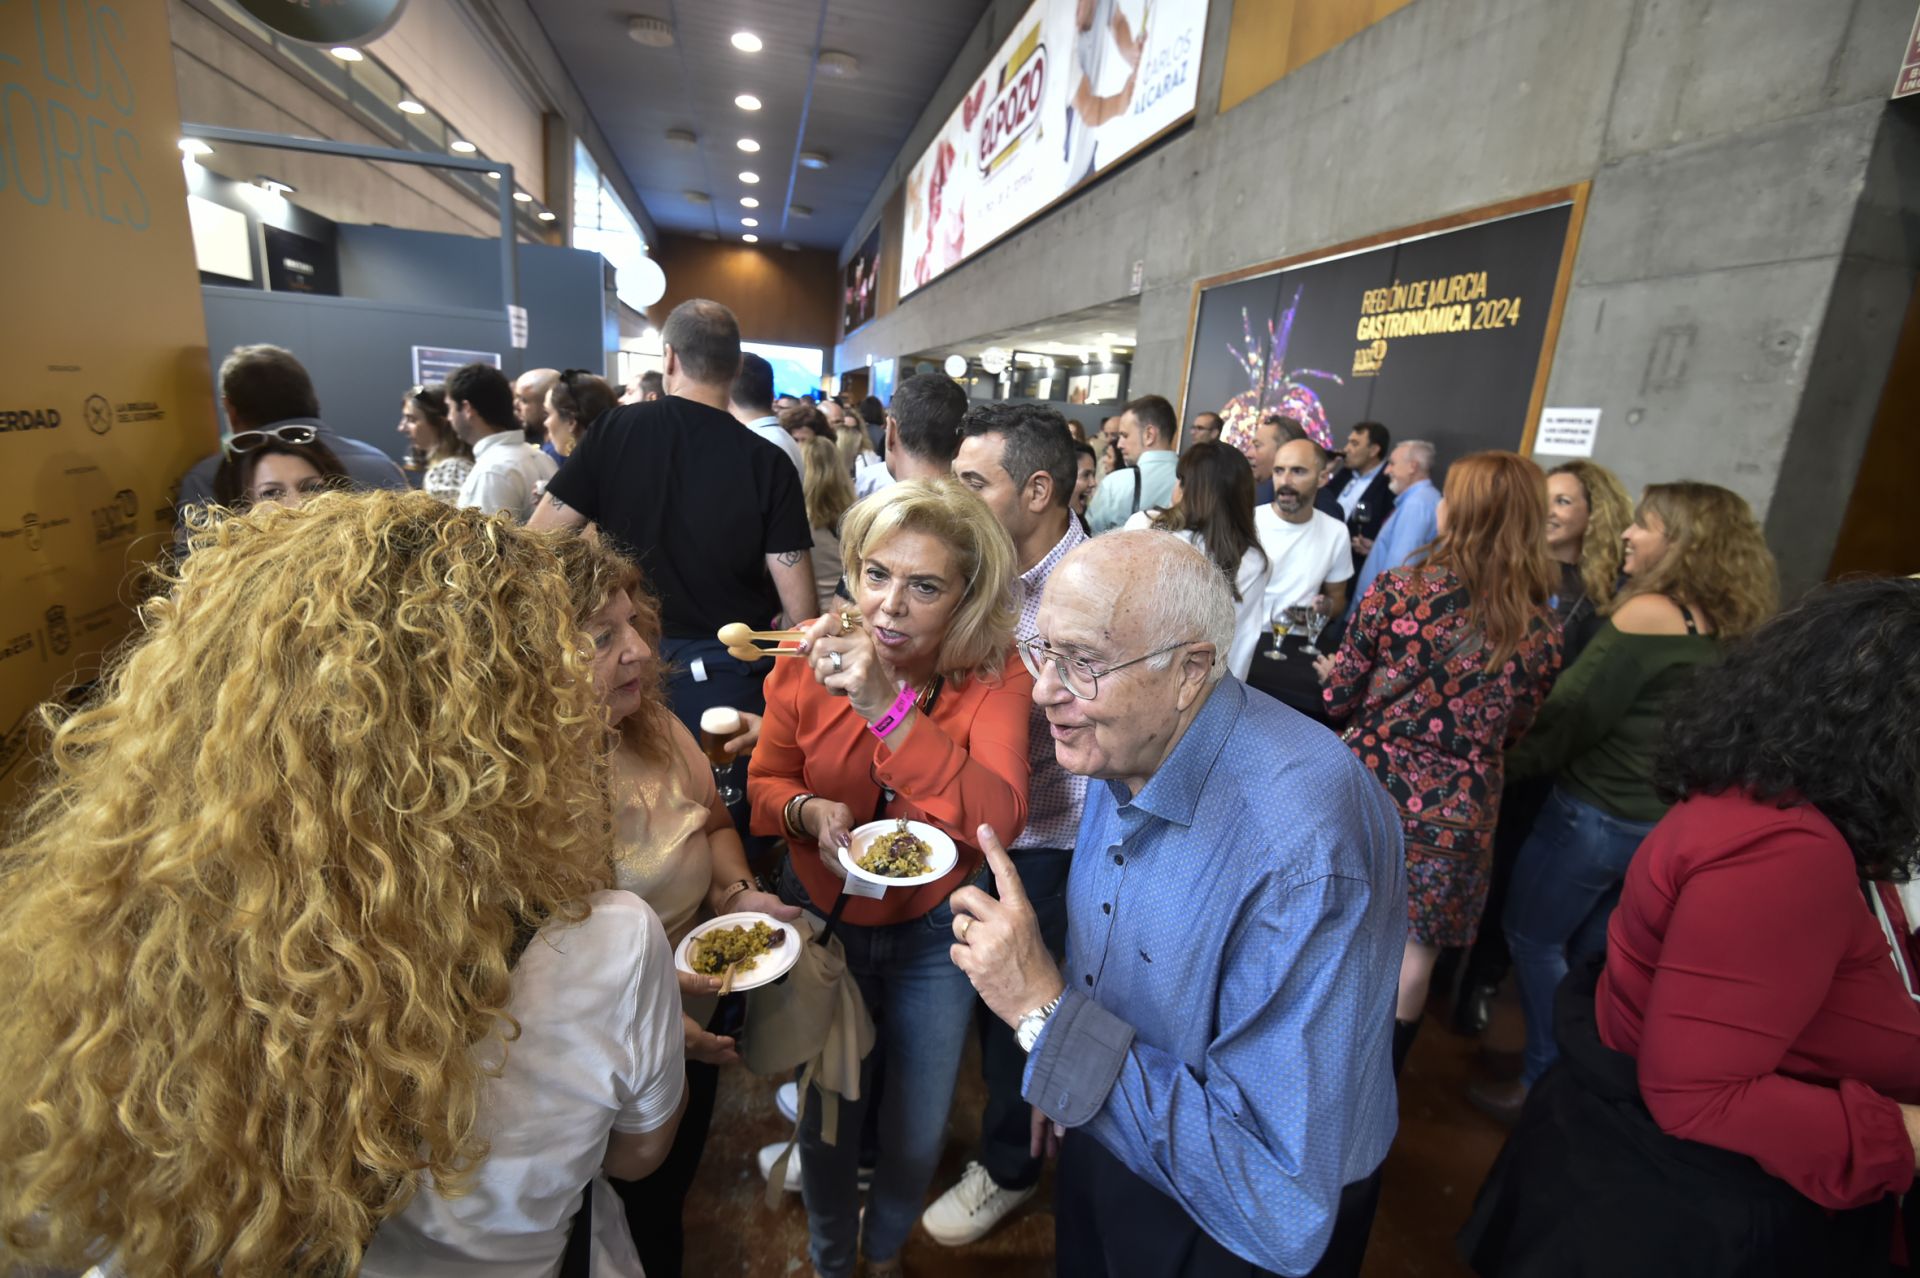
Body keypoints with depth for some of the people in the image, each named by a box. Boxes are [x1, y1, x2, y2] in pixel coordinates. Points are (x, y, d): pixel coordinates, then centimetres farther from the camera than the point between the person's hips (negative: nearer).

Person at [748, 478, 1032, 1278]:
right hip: (823, 919, 1)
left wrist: (889, 708, -46)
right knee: (826, 1117, 21)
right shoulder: (811, 662, -17)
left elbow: (999, 818, -36)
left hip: (934, 934, 0)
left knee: (917, 1130, 20)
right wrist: (810, 811, -26)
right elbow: (766, 784, -4)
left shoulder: (995, 679, -22)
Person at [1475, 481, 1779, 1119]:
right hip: (1666, 823, 7)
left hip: (1595, 814, -7)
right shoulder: (1728, 629, 5)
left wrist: (1514, 762, -3)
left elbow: (1571, 710, -16)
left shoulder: (1648, 611, -17)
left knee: (1531, 937, 10)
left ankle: (1544, 1080, 18)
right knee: (1590, 957, 21)